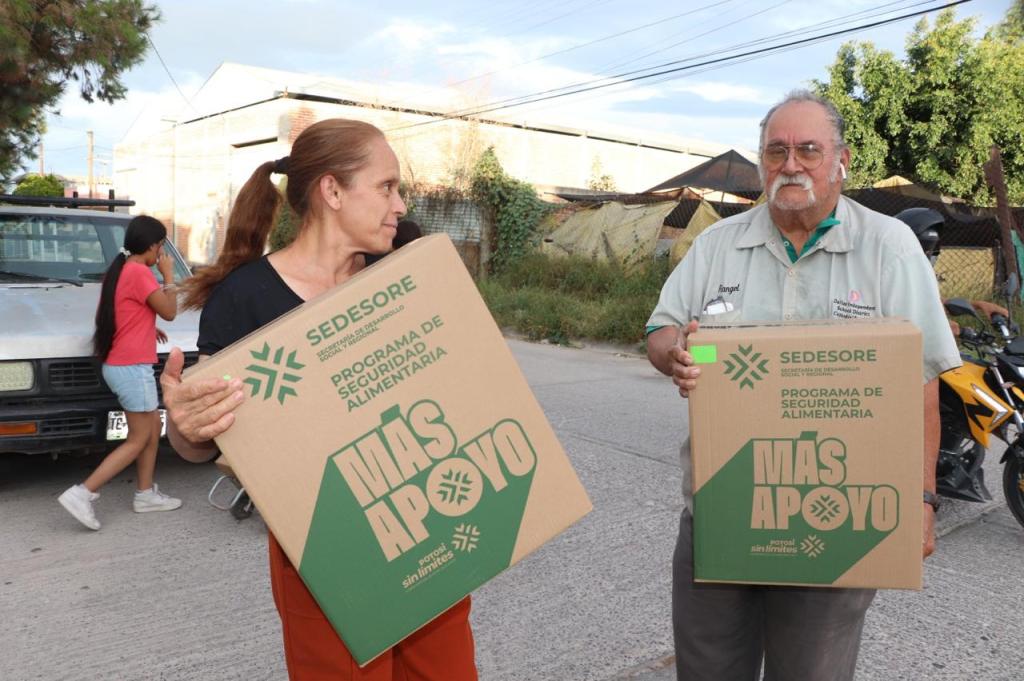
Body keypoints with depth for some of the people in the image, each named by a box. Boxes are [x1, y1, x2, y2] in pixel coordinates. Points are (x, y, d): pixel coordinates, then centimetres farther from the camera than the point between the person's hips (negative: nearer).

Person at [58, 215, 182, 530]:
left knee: (153, 429, 17)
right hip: (132, 367, -10)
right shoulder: (139, 272, -17)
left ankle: (145, 494, 22)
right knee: (139, 440, -3)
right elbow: (169, 312, -14)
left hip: (119, 365, 10)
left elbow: (111, 315, 16)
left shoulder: (120, 270, 12)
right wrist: (168, 275, -4)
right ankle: (82, 493, -7)